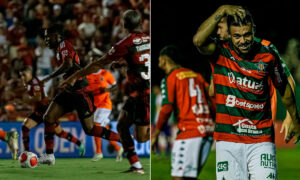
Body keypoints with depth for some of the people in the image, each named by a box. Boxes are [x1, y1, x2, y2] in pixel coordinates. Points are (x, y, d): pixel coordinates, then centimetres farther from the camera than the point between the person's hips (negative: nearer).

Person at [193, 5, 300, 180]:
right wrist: (222, 10, -21)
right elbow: (198, 40, -23)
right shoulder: (221, 52, -1)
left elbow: (285, 89, 17)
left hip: (261, 139, 0)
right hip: (228, 139, 0)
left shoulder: (268, 56, 2)